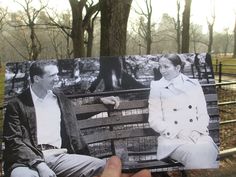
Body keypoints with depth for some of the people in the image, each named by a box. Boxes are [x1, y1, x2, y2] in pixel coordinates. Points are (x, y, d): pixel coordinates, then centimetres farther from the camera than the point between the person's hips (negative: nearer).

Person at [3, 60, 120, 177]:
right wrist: (39, 165, -18)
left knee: (102, 166, -18)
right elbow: (13, 141, -4)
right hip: (30, 160, -4)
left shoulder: (60, 98, 18)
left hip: (59, 157, 4)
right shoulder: (16, 105, 3)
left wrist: (100, 100, 26)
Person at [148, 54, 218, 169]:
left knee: (206, 151, -34)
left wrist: (197, 131, -8)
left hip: (197, 135, 2)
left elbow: (203, 114, 13)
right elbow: (154, 120, 2)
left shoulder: (194, 84, 15)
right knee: (193, 154, -35)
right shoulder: (157, 87, 8)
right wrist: (178, 132, -12)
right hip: (171, 137, -2)